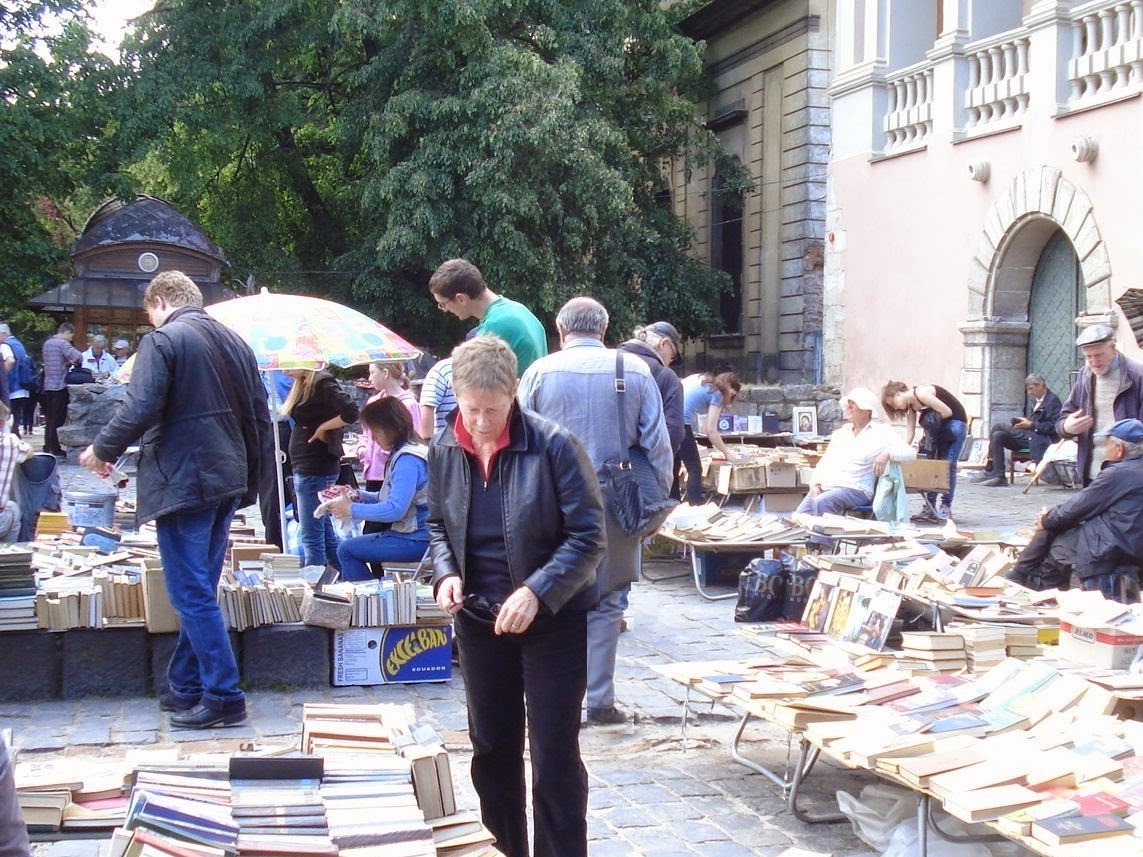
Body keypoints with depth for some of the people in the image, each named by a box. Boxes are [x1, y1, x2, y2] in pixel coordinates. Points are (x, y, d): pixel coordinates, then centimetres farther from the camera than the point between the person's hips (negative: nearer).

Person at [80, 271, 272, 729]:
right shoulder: (234, 341, 14)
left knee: (192, 593, -3)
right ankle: (187, 688, 23)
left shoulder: (162, 340, -9)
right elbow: (260, 416, 15)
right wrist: (255, 476, 22)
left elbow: (139, 410, -17)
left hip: (182, 481, -8)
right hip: (228, 482, 8)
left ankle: (224, 696, -3)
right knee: (199, 590, 16)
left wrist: (102, 450, -1)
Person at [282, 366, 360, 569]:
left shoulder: (322, 383, -15)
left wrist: (322, 428, -15)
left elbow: (351, 412, -26)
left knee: (311, 534, -4)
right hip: (305, 467, 10)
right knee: (325, 530, 17)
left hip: (315, 469, -10)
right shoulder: (303, 385, 12)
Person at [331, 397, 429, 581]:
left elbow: (395, 509, -25)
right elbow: (394, 496, 20)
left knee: (346, 550, -5)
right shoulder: (401, 454, 13)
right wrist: (359, 496, 7)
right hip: (412, 533, 10)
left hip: (416, 540, -10)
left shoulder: (408, 460, -20)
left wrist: (351, 509, -15)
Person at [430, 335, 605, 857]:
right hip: (478, 619, 5)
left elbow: (588, 536, -15)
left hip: (551, 621, -5)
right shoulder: (445, 450, -1)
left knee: (554, 754, 1)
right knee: (491, 749, 16)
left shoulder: (554, 446, -17)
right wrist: (446, 573, -7)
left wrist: (536, 591, -26)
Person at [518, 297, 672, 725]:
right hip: (616, 506, 0)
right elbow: (658, 444, 1)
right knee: (605, 603, 9)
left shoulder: (541, 372, -1)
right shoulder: (635, 370, 0)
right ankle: (600, 700, 12)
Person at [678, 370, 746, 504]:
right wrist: (727, 453, 9)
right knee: (695, 470, 1)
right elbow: (711, 431, -1)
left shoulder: (699, 378, 22)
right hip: (680, 423, -7)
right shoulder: (716, 394, 3)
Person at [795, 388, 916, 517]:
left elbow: (910, 453, -3)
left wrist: (887, 453, -23)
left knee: (821, 502, -34)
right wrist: (815, 485, 2)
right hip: (825, 488, 5)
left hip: (855, 489, -5)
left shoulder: (880, 432, 5)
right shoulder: (840, 433, 21)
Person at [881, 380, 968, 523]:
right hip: (939, 426, 8)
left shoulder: (922, 393, -23)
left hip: (956, 422, -8)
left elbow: (947, 411, -24)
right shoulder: (911, 406, 4)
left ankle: (946, 506, -9)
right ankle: (930, 506, 1)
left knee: (948, 465, -12)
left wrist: (932, 421, -9)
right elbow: (910, 433, 2)